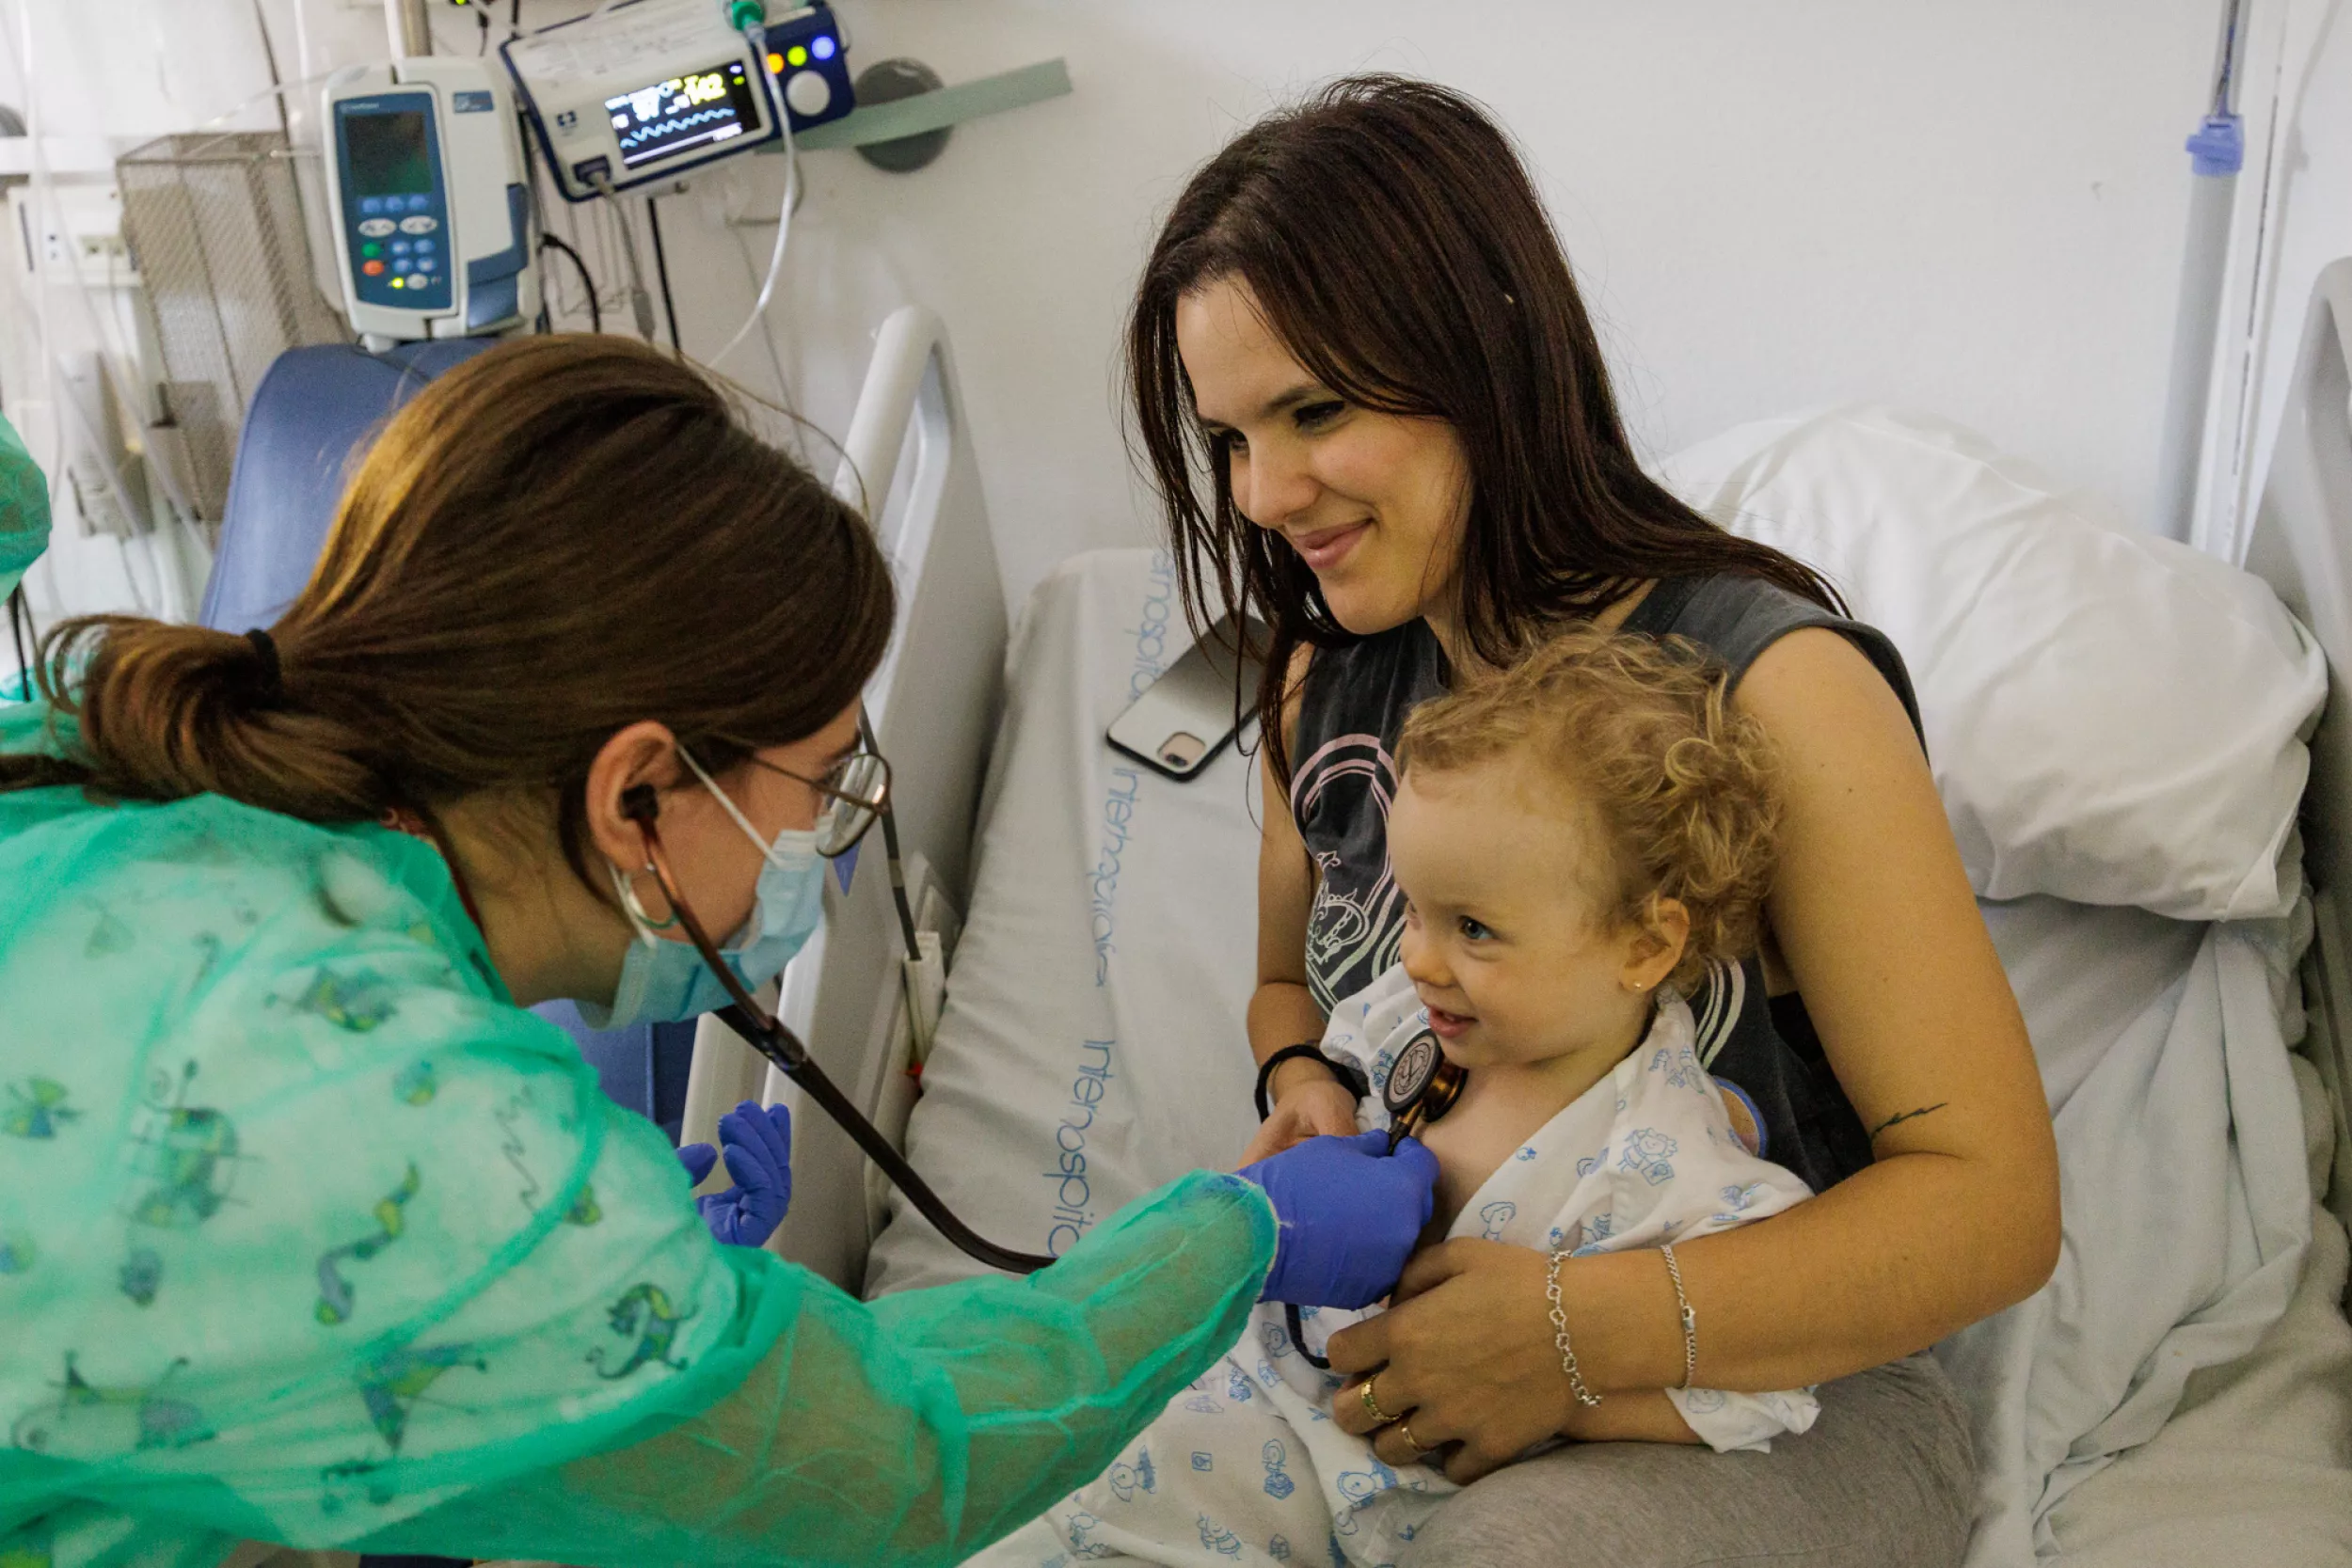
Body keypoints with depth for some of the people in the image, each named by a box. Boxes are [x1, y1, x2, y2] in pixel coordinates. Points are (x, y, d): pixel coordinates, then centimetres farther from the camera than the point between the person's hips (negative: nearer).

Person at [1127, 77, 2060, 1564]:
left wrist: (1586, 1328, -28)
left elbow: (1996, 1201, -19)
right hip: (1406, 1333, 6)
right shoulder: (1326, 677, -1)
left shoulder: (1771, 686, -20)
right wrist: (1303, 1096, -8)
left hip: (1778, 1394, -5)